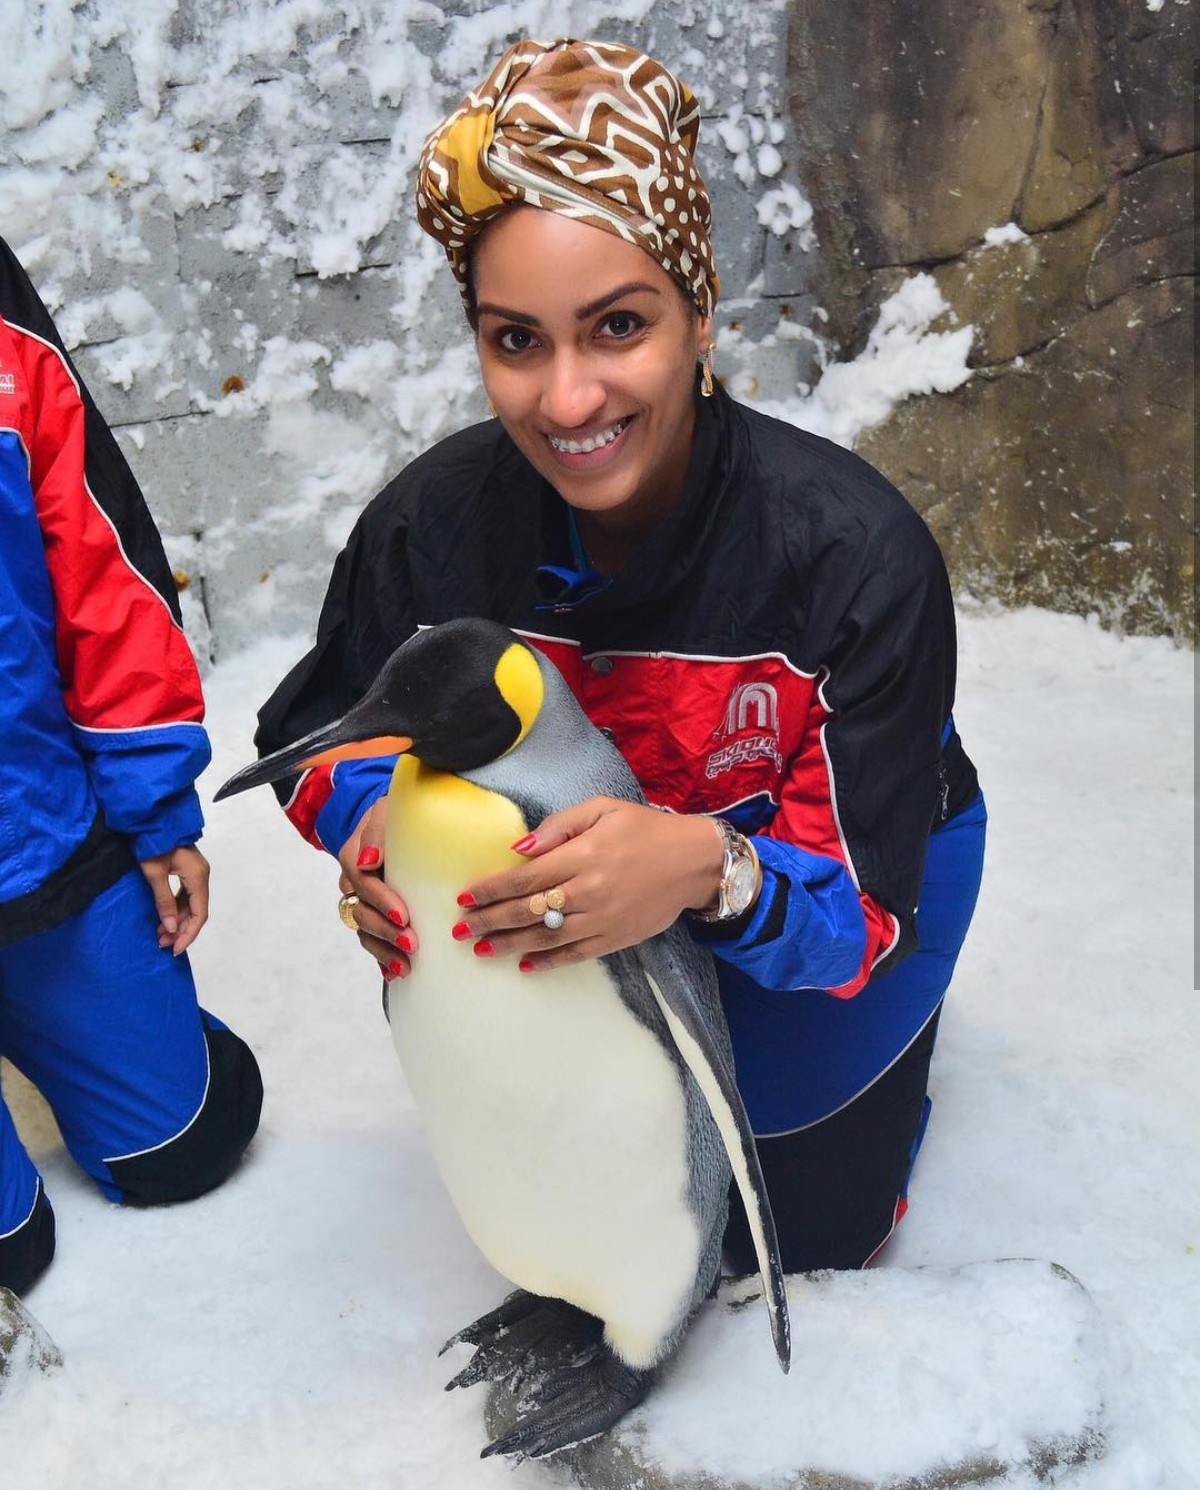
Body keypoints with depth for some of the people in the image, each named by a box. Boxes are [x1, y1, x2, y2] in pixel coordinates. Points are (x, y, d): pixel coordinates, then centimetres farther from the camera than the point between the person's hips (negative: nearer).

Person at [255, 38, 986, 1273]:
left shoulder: (855, 555, -37)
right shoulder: (430, 524, -27)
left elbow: (861, 906, -31)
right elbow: (315, 733, -10)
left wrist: (708, 869, -54)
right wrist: (375, 826, -34)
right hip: (578, 884, 3)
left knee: (798, 1234, 17)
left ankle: (896, 1023, 40)